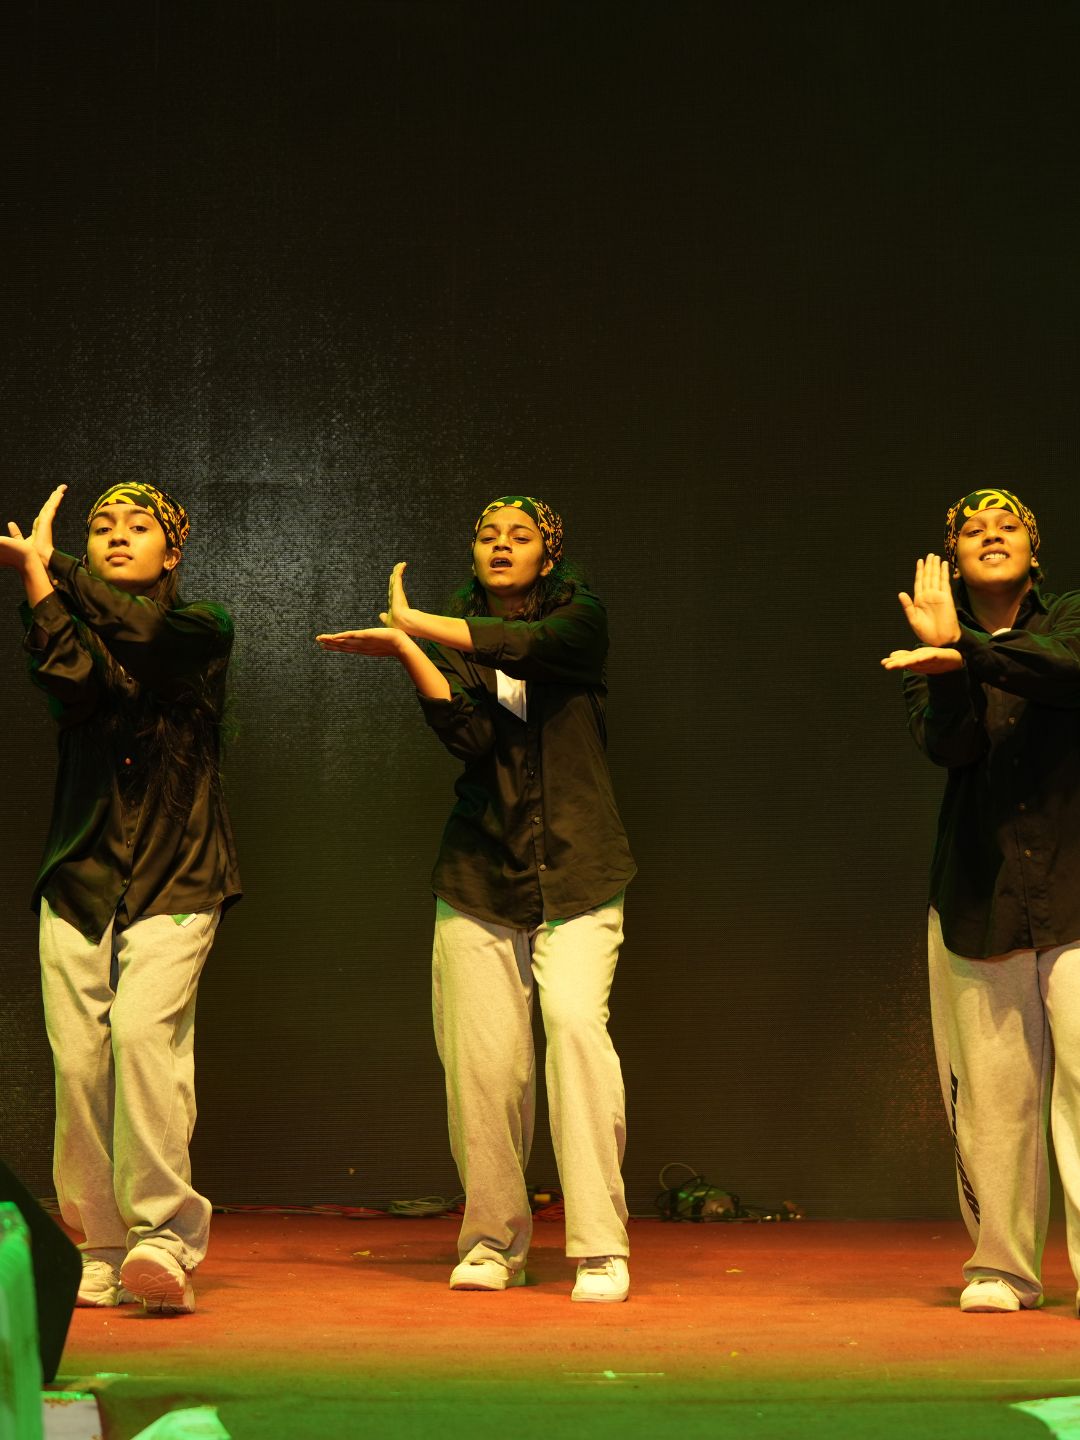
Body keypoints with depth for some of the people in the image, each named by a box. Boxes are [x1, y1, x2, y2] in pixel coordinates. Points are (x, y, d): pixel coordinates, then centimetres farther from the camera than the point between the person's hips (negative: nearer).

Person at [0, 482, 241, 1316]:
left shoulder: (202, 629, 8)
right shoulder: (72, 624, 14)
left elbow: (138, 634, -15)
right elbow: (73, 685, -10)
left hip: (175, 876, -3)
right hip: (80, 873, 3)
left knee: (144, 1029, -21)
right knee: (78, 1060, -5)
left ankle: (164, 1238, -20)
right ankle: (104, 1254, 4)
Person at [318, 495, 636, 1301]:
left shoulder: (579, 617, 5)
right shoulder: (453, 642, 10)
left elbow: (528, 646, -19)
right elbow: (469, 734, -9)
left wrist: (415, 623, -18)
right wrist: (407, 651, -20)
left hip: (575, 873, -2)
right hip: (480, 874, 2)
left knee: (576, 1021, -20)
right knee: (482, 1058, -5)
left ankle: (601, 1248, -17)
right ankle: (494, 1242, 13)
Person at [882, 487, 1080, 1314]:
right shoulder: (935, 660, 14)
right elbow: (945, 745, -5)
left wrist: (969, 654, -26)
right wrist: (948, 661, -21)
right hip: (978, 895, 2)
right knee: (991, 1092, 0)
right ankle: (1002, 1268, 10)